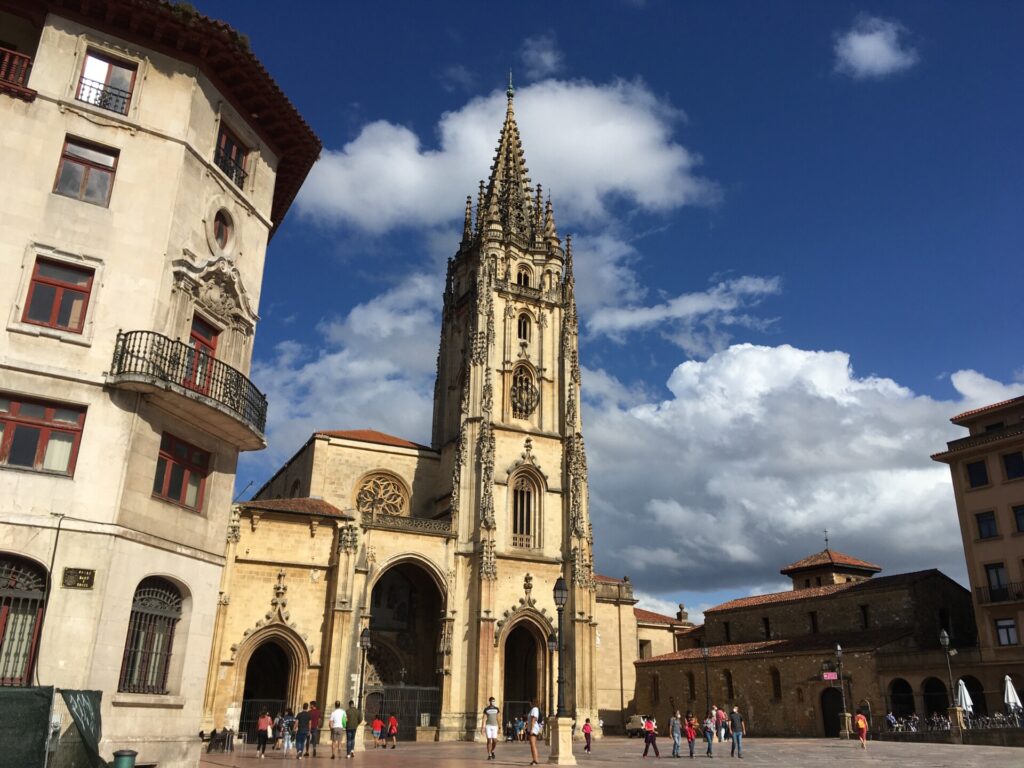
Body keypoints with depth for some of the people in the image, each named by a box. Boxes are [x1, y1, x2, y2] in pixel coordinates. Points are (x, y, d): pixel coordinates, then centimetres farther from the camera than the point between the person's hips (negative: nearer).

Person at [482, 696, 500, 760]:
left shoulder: (496, 709, 7)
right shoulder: (486, 709, 1)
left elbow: (498, 718, 9)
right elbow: (484, 718, -1)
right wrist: (483, 727, -9)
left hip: (495, 726, 2)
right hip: (488, 726, -2)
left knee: (495, 741, -2)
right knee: (489, 740, -7)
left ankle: (492, 751, 26)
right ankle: (489, 755, 1)